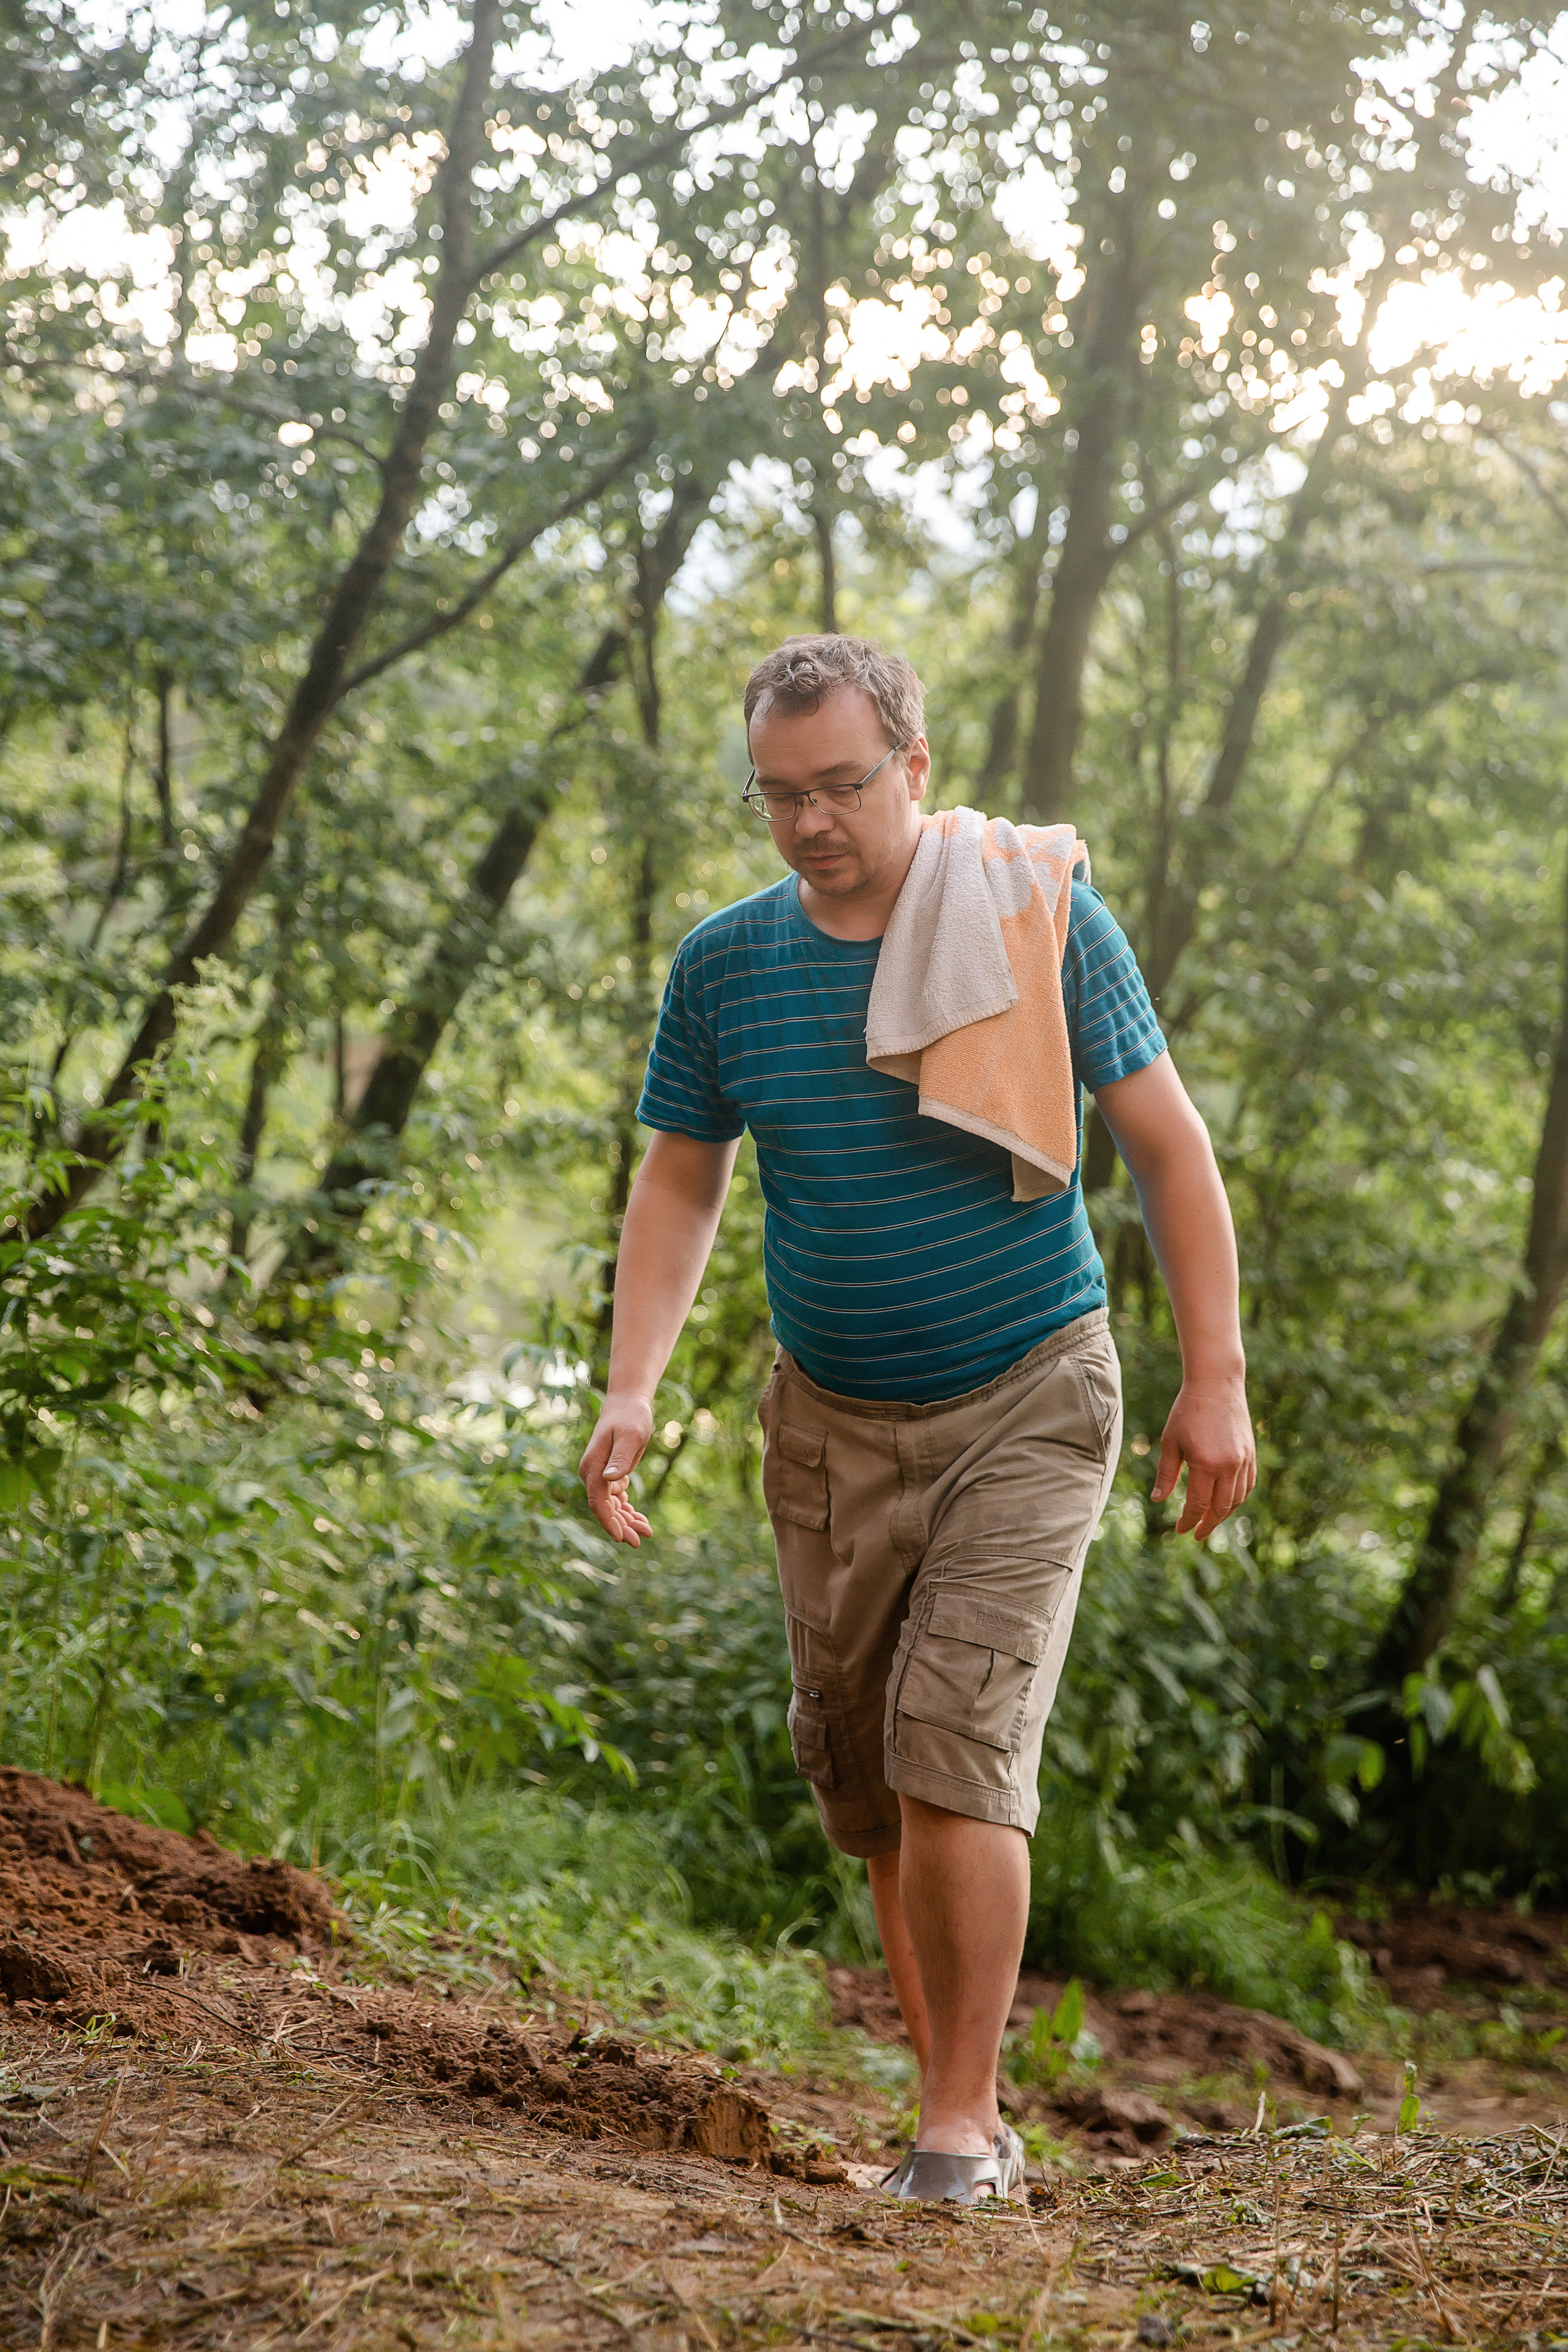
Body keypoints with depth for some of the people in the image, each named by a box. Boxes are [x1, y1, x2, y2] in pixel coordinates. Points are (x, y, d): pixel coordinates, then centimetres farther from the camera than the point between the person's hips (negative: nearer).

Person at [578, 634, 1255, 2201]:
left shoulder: (1039, 920, -9)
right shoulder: (724, 965, -1)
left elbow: (1165, 1146, -3)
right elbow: (679, 1187, 7)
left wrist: (1216, 1381, -8)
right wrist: (631, 1393, -6)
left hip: (1025, 1406, -4)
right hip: (832, 1420, 4)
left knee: (957, 1754, -16)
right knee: (859, 1775, 8)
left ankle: (964, 2125, -6)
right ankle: (958, 2111, 23)